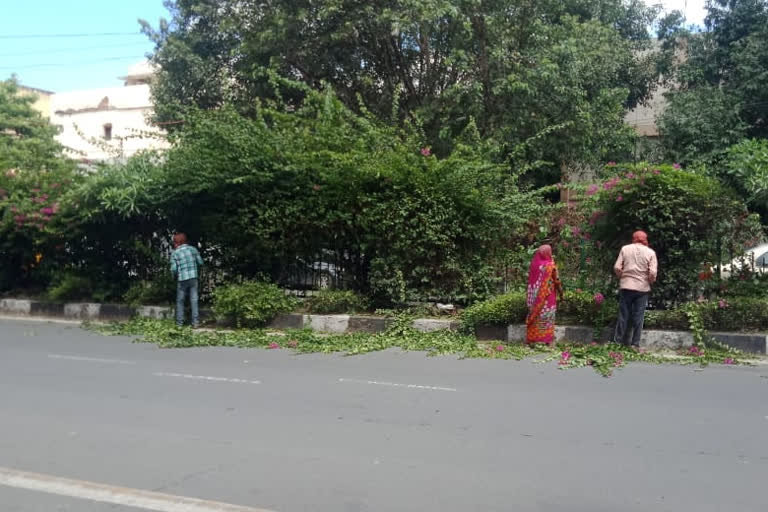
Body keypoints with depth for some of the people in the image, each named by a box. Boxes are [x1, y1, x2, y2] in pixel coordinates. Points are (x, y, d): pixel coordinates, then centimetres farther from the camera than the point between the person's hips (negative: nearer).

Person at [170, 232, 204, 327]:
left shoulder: (175, 254, -6)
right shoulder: (193, 249, 2)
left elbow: (174, 269, -11)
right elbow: (200, 262, 4)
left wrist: (175, 276, 9)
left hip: (182, 279, -2)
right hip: (193, 277, 2)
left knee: (180, 301, 12)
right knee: (194, 300, 6)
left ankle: (180, 322, 14)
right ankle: (195, 321, 5)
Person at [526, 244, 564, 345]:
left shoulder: (533, 264, 1)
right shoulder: (550, 265, -10)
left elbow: (530, 281, 6)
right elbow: (557, 281, -5)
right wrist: (561, 292, 9)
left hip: (534, 295, 4)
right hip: (548, 296, -4)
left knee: (535, 316, 9)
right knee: (547, 318, 2)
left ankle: (532, 339, 12)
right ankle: (547, 340, 4)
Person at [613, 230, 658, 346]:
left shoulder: (625, 249, 1)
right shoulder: (650, 252, -1)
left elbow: (617, 268, -4)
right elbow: (653, 272, -9)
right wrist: (650, 282, 10)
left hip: (626, 286, 1)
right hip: (642, 288, -1)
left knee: (623, 315, 8)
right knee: (638, 317, 6)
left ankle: (618, 341, 11)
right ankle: (635, 343, 9)